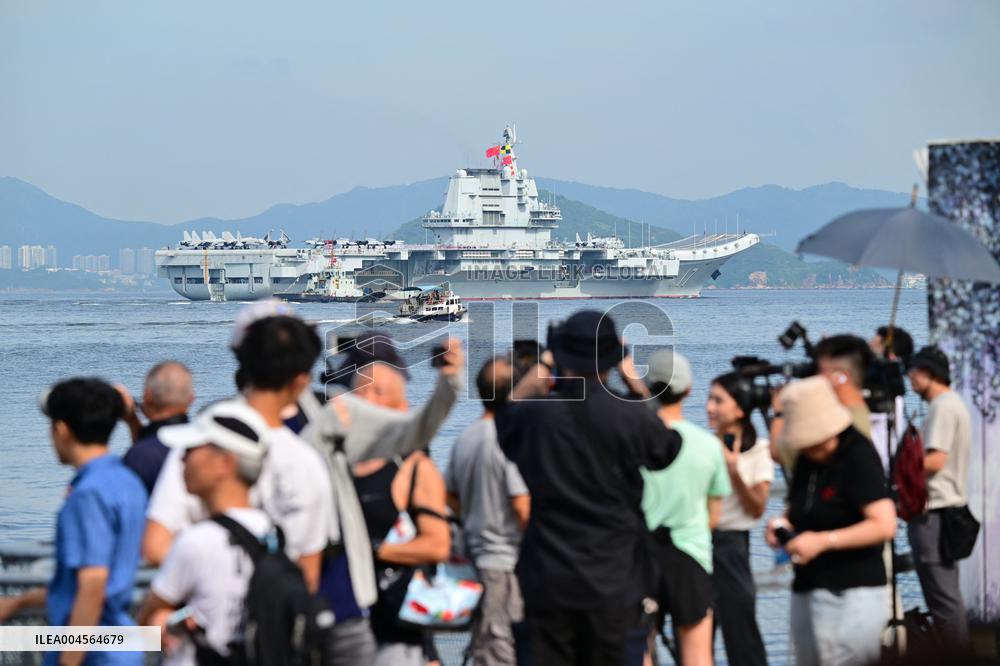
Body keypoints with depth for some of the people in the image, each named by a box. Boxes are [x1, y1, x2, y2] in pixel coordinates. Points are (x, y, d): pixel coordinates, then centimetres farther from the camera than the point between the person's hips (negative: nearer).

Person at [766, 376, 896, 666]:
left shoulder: (859, 457, -13)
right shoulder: (807, 460, 12)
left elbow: (884, 525, -20)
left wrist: (824, 540, -24)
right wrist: (782, 524, 3)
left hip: (851, 595, -8)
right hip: (807, 590, 8)